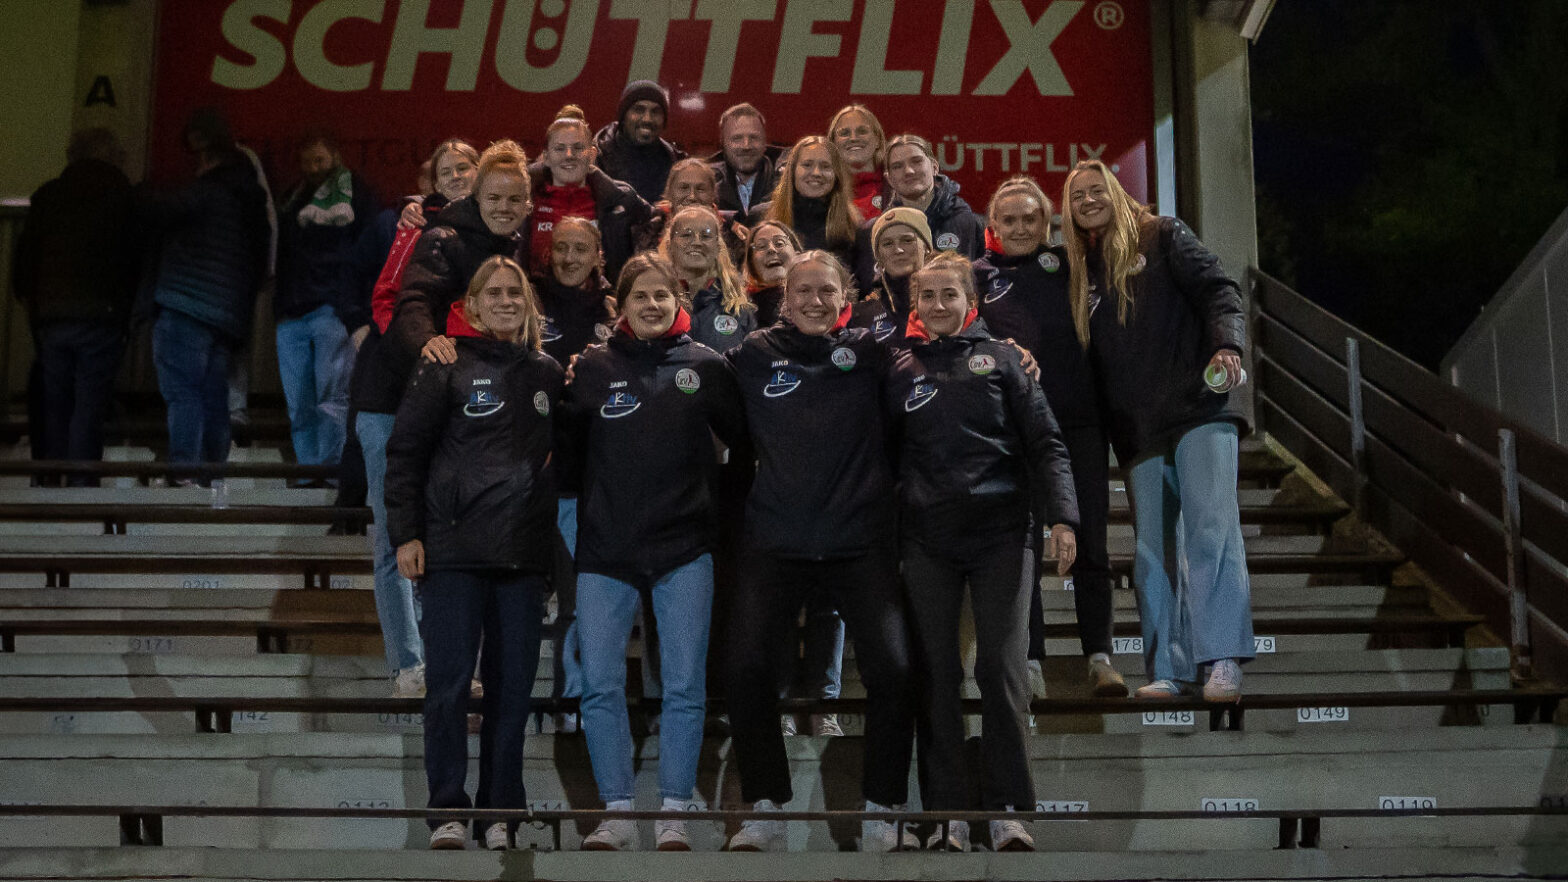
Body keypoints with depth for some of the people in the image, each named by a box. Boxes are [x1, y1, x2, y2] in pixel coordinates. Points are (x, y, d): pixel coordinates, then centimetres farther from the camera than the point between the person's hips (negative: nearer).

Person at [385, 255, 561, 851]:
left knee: (513, 684, 5)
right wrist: (406, 533, -7)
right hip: (454, 549, -3)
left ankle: (500, 812, 13)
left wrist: (556, 537, 11)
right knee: (450, 681, -4)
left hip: (525, 554, 4)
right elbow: (405, 450, 0)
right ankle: (448, 813, 3)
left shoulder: (549, 374, 13)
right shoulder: (448, 367, 2)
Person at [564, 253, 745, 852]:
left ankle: (674, 816, 11)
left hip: (684, 549, -1)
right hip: (605, 549, 1)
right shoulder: (594, 367, 5)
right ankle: (618, 815, 10)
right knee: (600, 686, 0)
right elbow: (568, 444, 10)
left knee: (685, 687, 1)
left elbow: (740, 438, 9)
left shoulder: (705, 365, 4)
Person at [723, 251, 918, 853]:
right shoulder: (755, 355, 6)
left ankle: (882, 811, 10)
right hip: (774, 542, 1)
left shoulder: (868, 351, 5)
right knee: (747, 670, -5)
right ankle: (765, 809, 13)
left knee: (892, 669, -8)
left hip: (861, 542, 0)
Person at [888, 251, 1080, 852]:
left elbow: (1044, 442, 3)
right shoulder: (900, 367, 11)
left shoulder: (1001, 358, 7)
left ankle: (1008, 810, 3)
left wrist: (1060, 516, -8)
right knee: (939, 674, 2)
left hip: (1000, 533, -1)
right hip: (926, 542, 2)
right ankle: (948, 813, 8)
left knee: (1002, 669, -4)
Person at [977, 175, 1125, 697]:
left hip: (1077, 423, 1)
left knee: (1089, 545, 2)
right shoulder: (978, 275, 8)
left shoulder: (1068, 264, 12)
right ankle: (1030, 663, 9)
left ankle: (1099, 659, 8)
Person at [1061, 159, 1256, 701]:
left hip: (1198, 407, -4)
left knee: (1211, 528, -15)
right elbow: (1085, 357, 16)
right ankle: (1169, 670, 4)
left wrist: (1228, 344, -19)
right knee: (1152, 548, 1)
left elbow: (1216, 288, -2)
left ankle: (1223, 659, -16)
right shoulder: (1080, 268, 19)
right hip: (1137, 428, 4)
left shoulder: (1162, 236, 9)